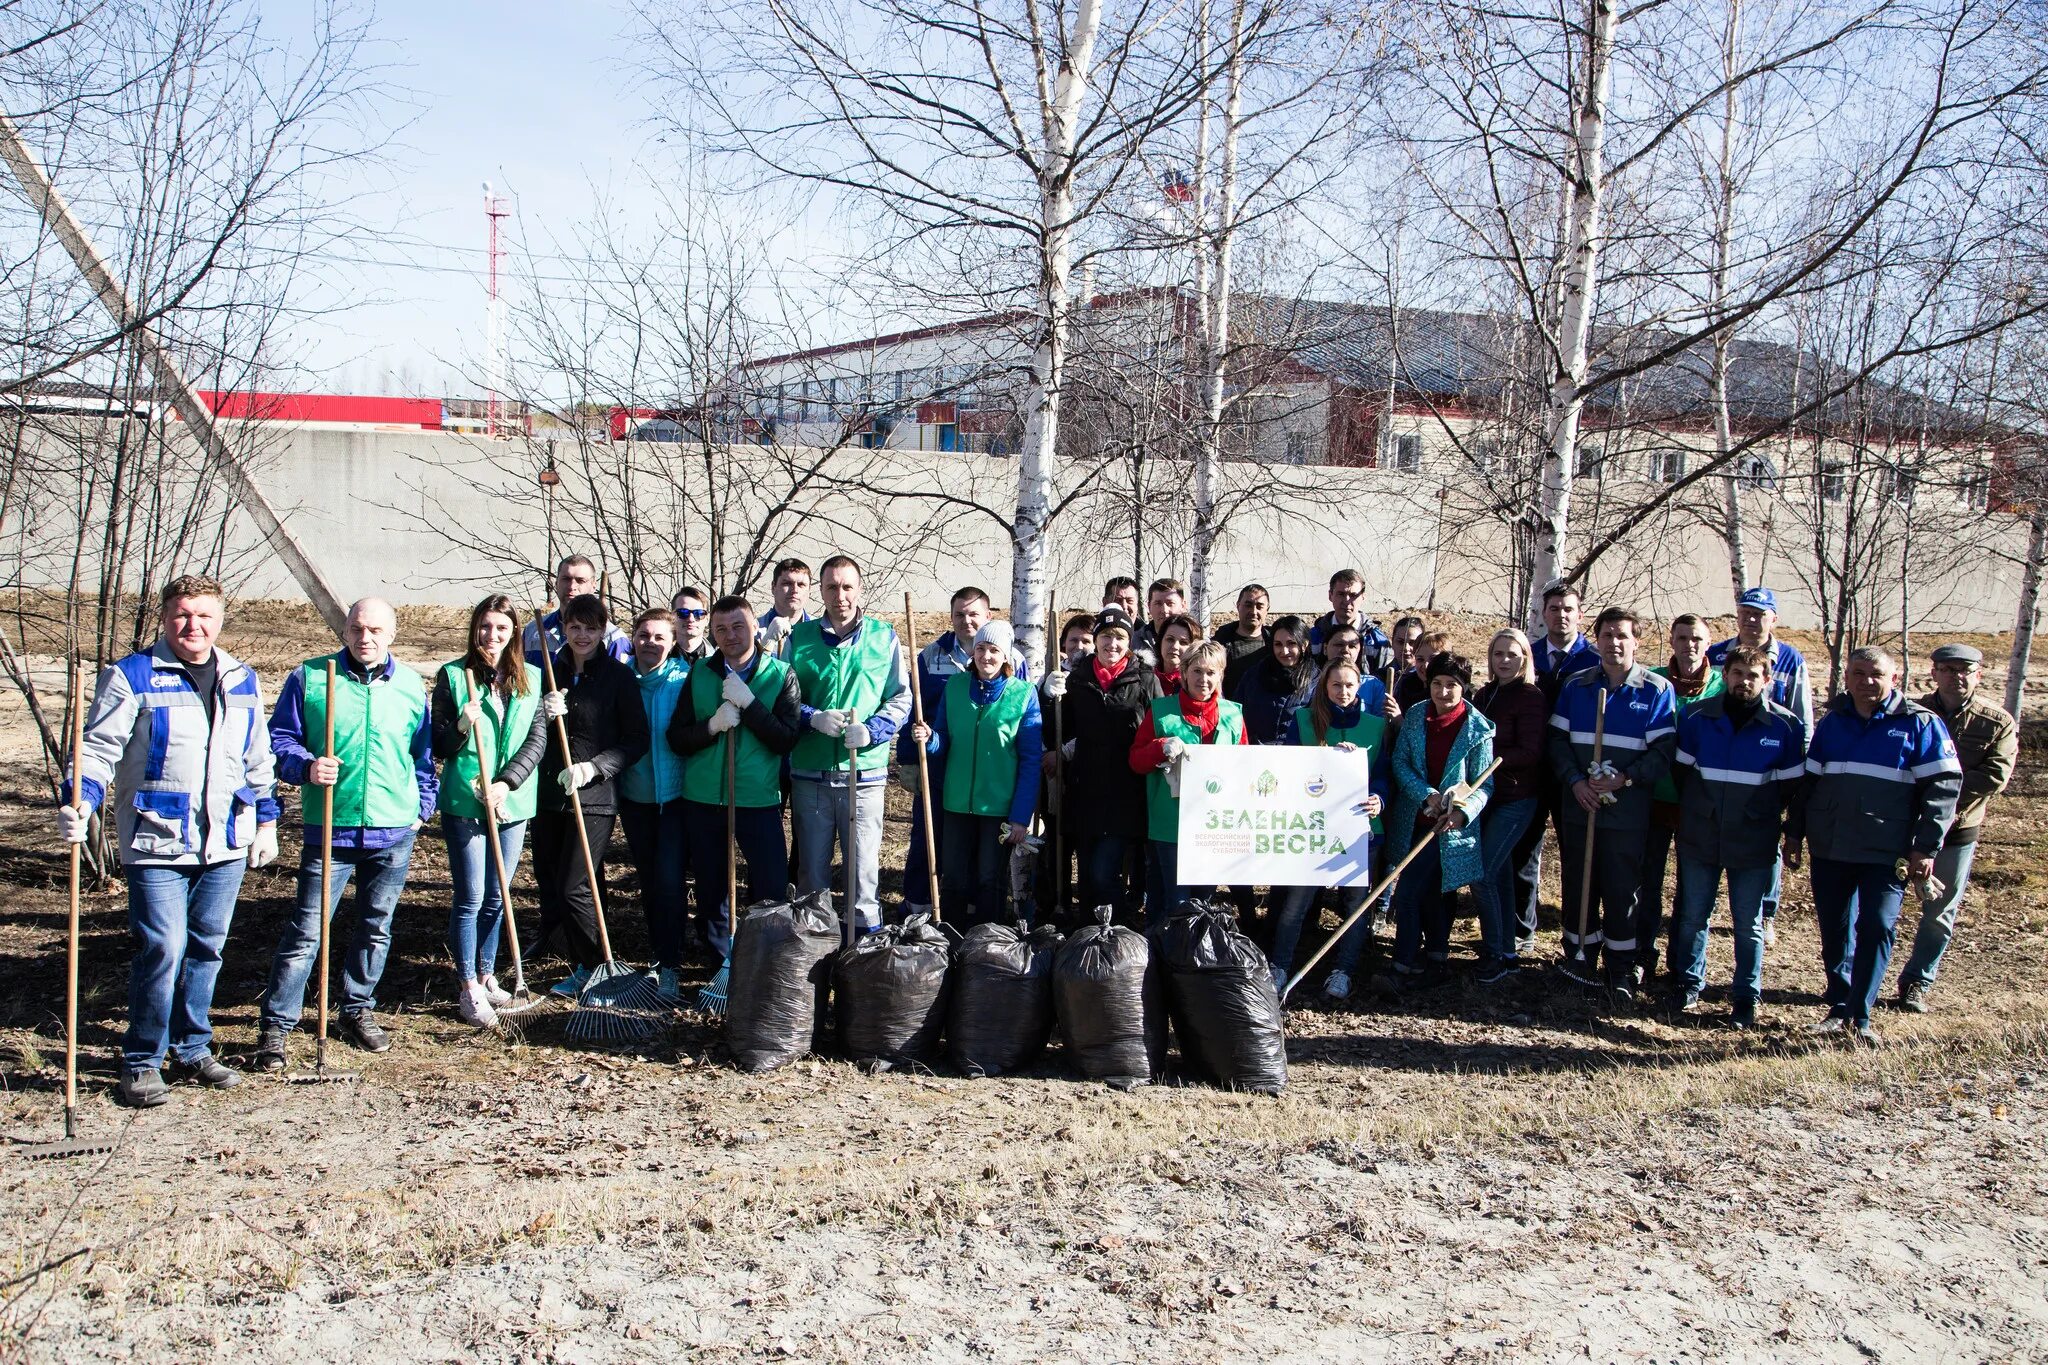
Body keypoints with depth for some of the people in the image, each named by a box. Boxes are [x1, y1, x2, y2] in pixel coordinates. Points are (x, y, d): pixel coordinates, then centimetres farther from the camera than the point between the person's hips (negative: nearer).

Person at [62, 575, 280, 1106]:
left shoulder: (242, 681, 12)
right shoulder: (131, 677, -3)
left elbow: (257, 761, 20)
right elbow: (99, 749, -8)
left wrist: (267, 820, 18)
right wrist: (79, 802, -23)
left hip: (227, 844, 5)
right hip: (157, 843, -5)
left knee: (207, 948, 12)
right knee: (163, 949, -10)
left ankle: (191, 1048, 26)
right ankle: (141, 1062, 4)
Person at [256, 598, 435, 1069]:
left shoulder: (411, 685, 7)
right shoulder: (309, 677, -2)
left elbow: (423, 754, 17)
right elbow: (280, 740, 0)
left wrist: (423, 806, 12)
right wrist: (306, 766, -19)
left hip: (394, 832, 3)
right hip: (329, 830, -3)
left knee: (375, 929, 13)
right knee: (306, 932, -4)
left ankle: (357, 1011, 29)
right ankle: (274, 1026, 3)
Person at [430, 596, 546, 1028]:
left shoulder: (530, 679, 6)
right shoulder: (452, 676, -2)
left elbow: (537, 740, 1)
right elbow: (438, 746, -1)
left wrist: (506, 783, -12)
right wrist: (461, 727, -22)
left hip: (512, 803, 3)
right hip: (464, 802, -3)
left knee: (496, 897, 12)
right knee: (471, 898, -1)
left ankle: (486, 975, 26)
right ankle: (468, 987, 9)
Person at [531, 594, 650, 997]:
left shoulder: (619, 676, -3)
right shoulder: (551, 672, 10)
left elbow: (637, 740, -3)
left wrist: (593, 767, -15)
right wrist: (541, 714, -8)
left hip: (594, 797, -5)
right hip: (548, 794, 5)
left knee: (574, 887, -7)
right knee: (548, 884, 6)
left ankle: (591, 968, 10)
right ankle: (577, 961, 20)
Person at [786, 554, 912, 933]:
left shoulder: (883, 637, 4)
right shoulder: (800, 636, 6)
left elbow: (901, 699, 4)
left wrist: (872, 730, -13)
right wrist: (814, 718, -12)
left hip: (865, 770, -1)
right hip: (809, 771, 1)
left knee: (864, 866, 2)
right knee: (812, 867, 10)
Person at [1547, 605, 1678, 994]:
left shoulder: (1655, 690, -1)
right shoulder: (1575, 685, 8)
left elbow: (1663, 750, -5)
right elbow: (1557, 739, 6)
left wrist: (1624, 779, -17)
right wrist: (1575, 781, -9)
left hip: (1627, 810, -3)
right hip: (1577, 804, 3)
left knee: (1622, 889, 0)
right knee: (1578, 885, 9)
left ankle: (1622, 969, 11)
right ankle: (1579, 958, 22)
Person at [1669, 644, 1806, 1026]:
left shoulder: (1785, 725, -6)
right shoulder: (1696, 716, -3)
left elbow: (1792, 783, 3)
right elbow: (1679, 768, 9)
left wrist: (1761, 812, 8)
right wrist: (1693, 809, 10)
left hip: (1753, 843, -1)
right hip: (1699, 838, 1)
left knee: (1749, 925, 7)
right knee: (1692, 916, 12)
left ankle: (1747, 997, 17)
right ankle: (1689, 984, 27)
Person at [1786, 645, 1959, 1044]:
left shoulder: (1919, 724, -3)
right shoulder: (1832, 722, 9)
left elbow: (1944, 786, -5)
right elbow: (1807, 781, 15)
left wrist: (1926, 847, -10)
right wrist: (1794, 833, 12)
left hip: (1886, 853, -4)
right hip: (1829, 850, 4)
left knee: (1877, 928, -7)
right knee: (1834, 931, 8)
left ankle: (1859, 1014, 2)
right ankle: (1839, 1008, 19)